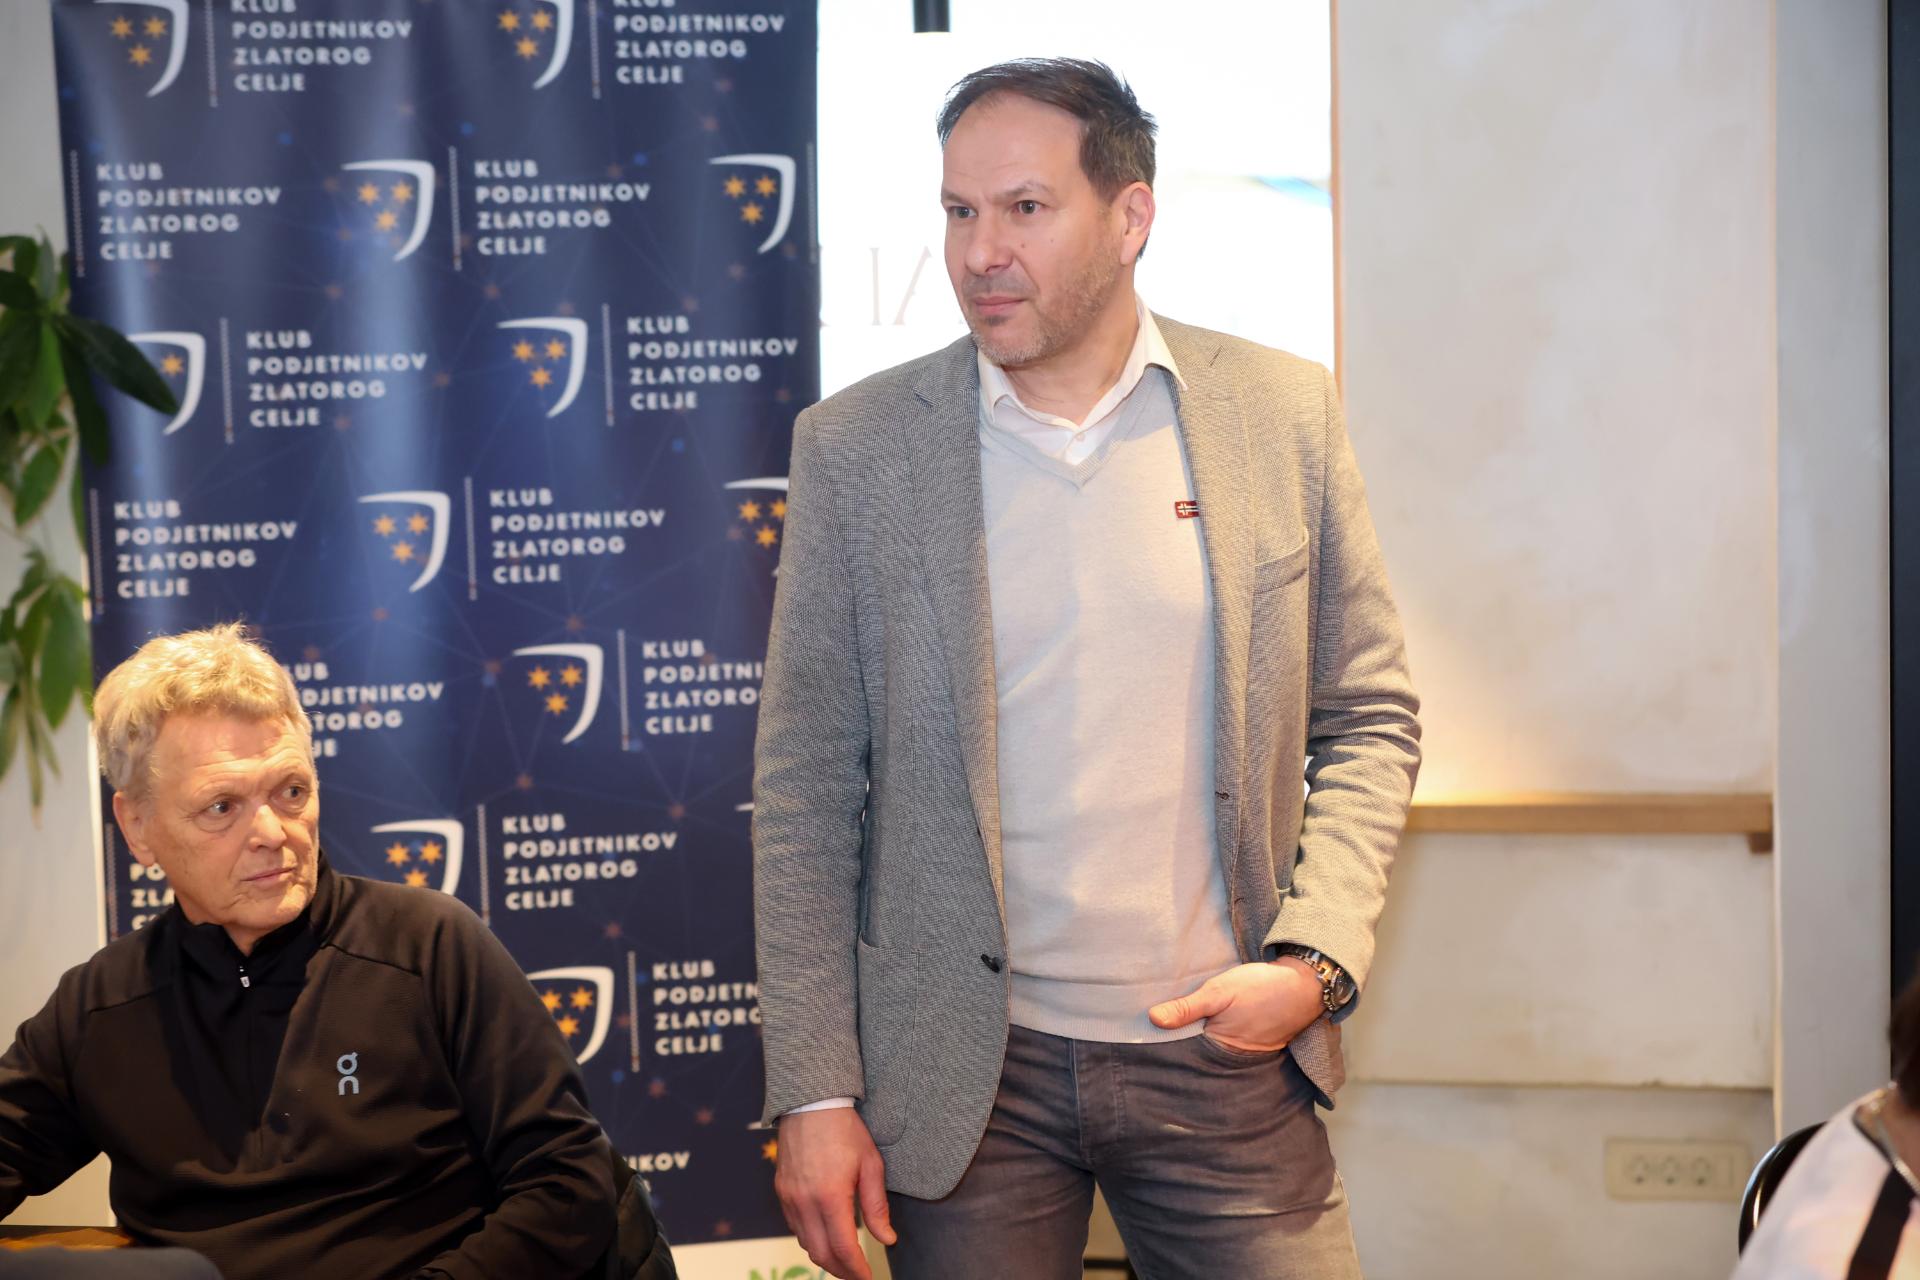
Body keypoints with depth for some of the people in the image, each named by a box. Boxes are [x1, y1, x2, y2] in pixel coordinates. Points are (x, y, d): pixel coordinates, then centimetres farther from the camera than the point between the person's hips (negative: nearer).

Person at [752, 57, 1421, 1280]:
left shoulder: (1284, 413, 1)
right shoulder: (857, 446, -2)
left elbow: (1369, 719, 7)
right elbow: (807, 784, 0)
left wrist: (1316, 960, -7)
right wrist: (815, 1092, -4)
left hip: (1226, 1052, 1)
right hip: (968, 1069, 0)